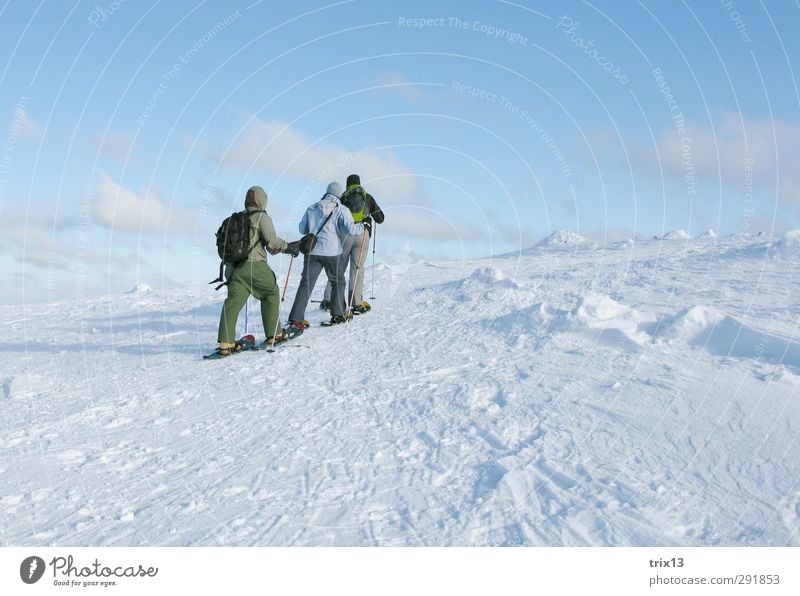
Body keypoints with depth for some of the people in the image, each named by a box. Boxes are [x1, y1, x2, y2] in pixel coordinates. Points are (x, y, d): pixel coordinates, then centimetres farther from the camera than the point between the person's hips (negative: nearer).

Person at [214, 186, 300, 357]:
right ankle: (274, 334, 20)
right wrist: (289, 247, 1)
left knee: (233, 301, -1)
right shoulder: (262, 217, -1)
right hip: (254, 265, -5)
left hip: (234, 266, 5)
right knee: (271, 293, 15)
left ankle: (226, 343, -12)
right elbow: (272, 242, -11)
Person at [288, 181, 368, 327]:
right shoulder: (341, 210, -1)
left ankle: (296, 318, -7)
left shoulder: (312, 208, 11)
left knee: (306, 284, 1)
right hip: (331, 252, -3)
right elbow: (350, 229, -11)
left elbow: (302, 229, 16)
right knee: (338, 282, 17)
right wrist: (362, 227, 7)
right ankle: (337, 315, 18)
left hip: (312, 251, 3)